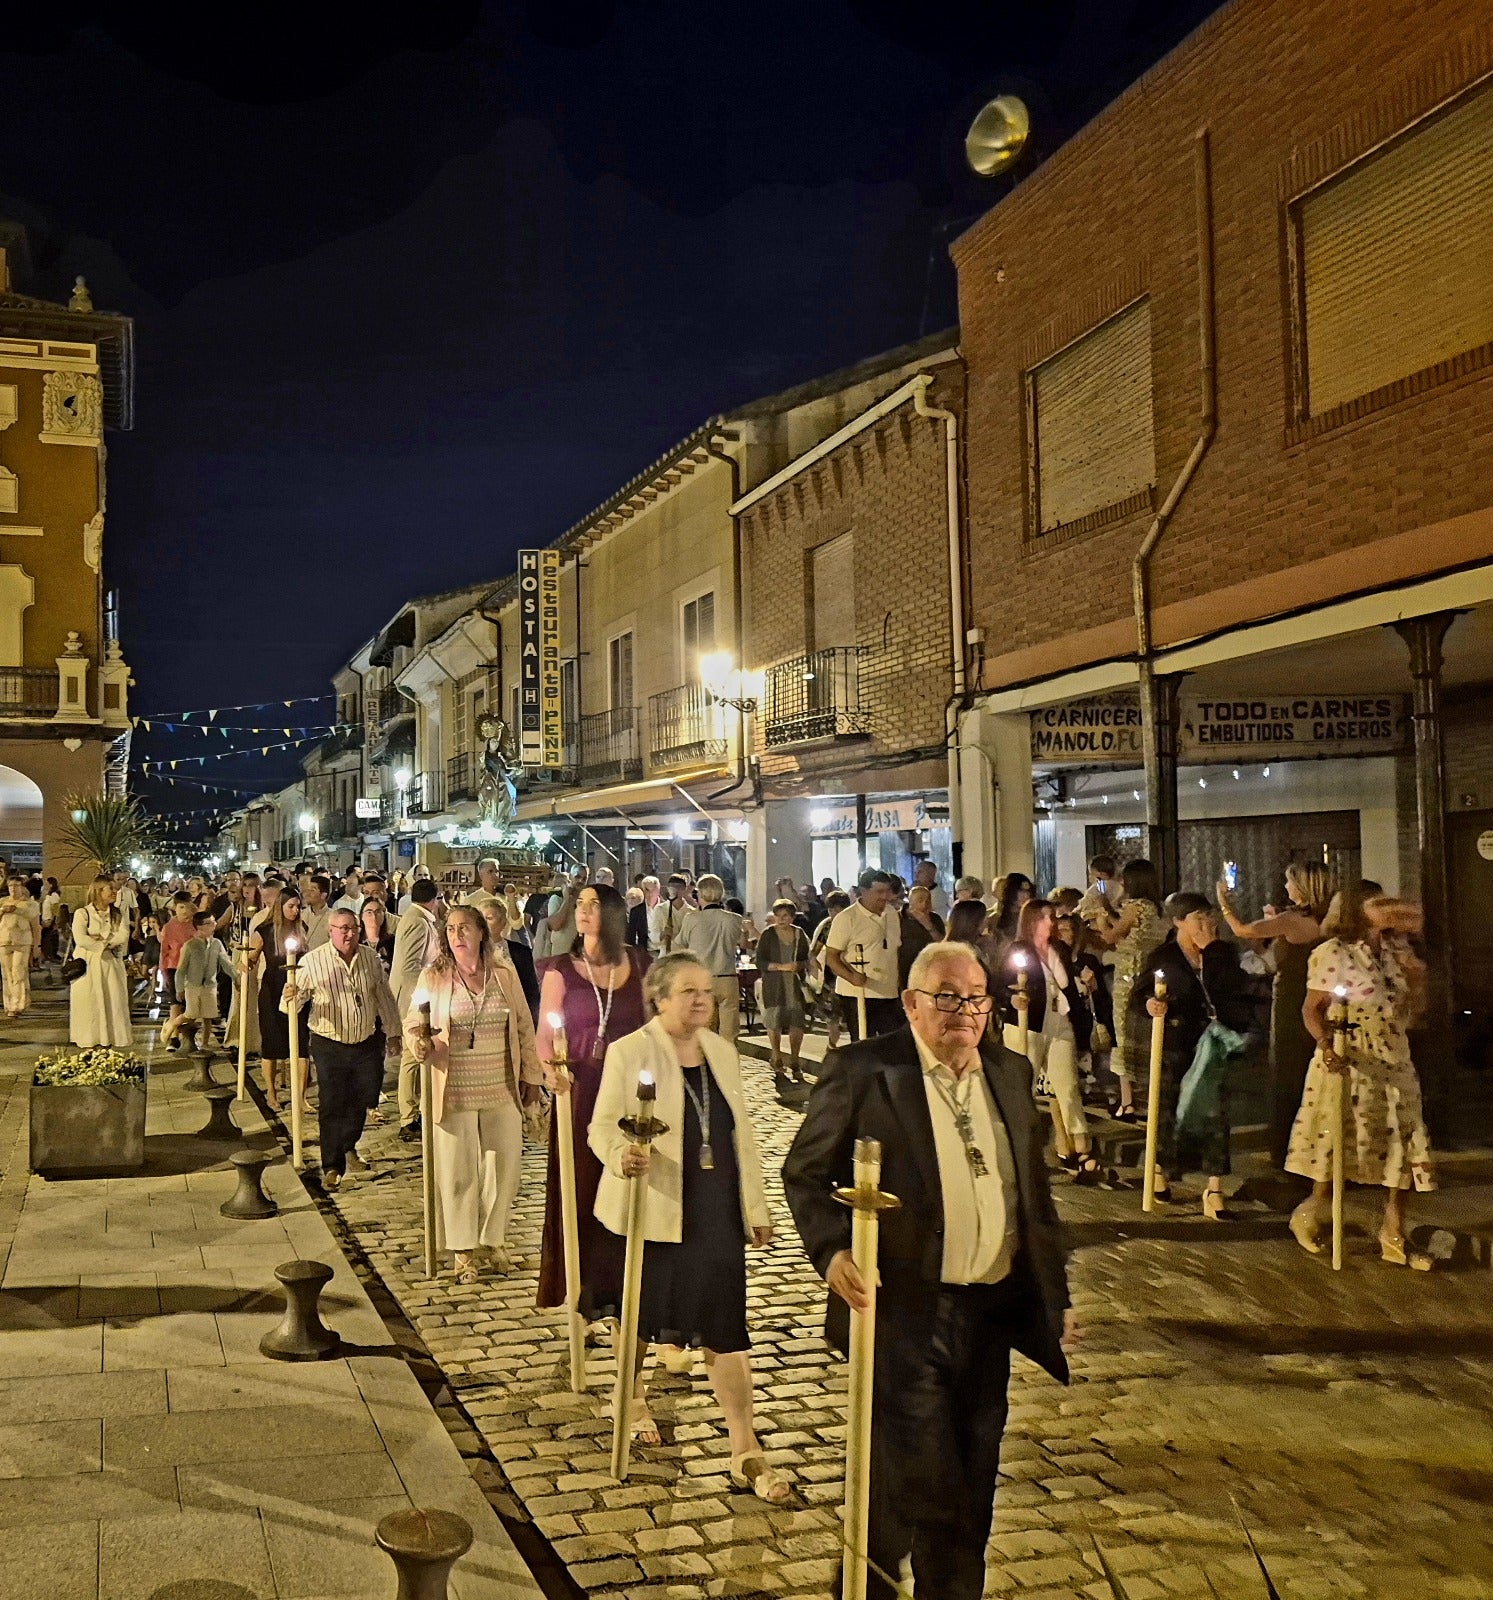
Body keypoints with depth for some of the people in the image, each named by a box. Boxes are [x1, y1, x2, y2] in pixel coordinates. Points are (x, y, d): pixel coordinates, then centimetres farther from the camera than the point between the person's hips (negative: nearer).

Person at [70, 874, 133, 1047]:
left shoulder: (118, 915, 10)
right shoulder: (82, 913, -3)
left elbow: (123, 937, -5)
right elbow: (80, 939, -15)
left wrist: (100, 939, -13)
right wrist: (105, 946, -13)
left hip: (112, 965, 4)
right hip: (89, 965, -4)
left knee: (114, 1002, 1)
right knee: (89, 1003, -2)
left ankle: (115, 1039, 5)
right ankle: (88, 1043, 2)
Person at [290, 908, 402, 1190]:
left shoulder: (370, 958, 1)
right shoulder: (313, 961, -9)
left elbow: (384, 997, 11)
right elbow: (294, 998, -9)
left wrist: (392, 1031, 14)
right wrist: (289, 998, -33)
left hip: (367, 1043, 3)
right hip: (330, 1045, -3)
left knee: (365, 1099, 13)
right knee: (332, 1107, -1)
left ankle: (348, 1143, 40)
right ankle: (332, 1167, 10)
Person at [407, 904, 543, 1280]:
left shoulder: (504, 973, 3)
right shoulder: (433, 977, -2)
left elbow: (523, 1026, 8)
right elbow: (413, 1022, 6)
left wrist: (531, 1075, 9)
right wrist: (419, 1044, -17)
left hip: (502, 1088, 2)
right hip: (454, 1089, -2)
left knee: (505, 1164, 7)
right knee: (458, 1170, 5)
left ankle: (493, 1239, 27)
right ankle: (463, 1249, 20)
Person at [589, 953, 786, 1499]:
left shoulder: (722, 1051, 7)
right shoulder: (630, 1052, -10)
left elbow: (741, 1132, 12)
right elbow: (602, 1126, -12)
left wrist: (757, 1207, 12)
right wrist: (622, 1156, -35)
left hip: (716, 1211, 3)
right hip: (651, 1208, -3)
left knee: (725, 1322, 0)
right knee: (642, 1311, 15)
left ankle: (745, 1450, 5)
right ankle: (633, 1397, 44)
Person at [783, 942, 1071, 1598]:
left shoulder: (1010, 1072, 8)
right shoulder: (863, 1071, -9)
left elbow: (1034, 1192, 15)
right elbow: (805, 1173, -5)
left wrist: (1055, 1292, 14)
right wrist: (832, 1250, -21)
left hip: (993, 1313, 5)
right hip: (905, 1315, -5)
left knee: (972, 1488, 16)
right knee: (914, 1482, -1)